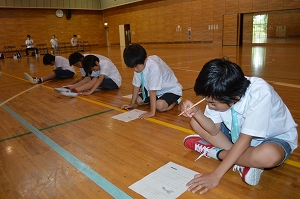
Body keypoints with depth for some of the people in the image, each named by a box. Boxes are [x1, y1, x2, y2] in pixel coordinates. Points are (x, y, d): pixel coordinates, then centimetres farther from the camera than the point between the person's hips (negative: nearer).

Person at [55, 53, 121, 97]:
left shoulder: (105, 63, -25)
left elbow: (100, 79, -36)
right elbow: (88, 78, -14)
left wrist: (90, 92, -43)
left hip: (114, 81, -7)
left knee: (95, 80, -30)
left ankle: (74, 90, -42)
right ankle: (70, 87, -27)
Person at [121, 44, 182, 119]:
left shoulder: (154, 67, -36)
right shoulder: (139, 66, -12)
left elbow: (153, 91, -38)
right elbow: (136, 86, -3)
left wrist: (152, 112, -37)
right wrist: (131, 104, 3)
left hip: (171, 89, -7)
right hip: (157, 91, 8)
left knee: (160, 105, -31)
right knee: (138, 100, -3)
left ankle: (175, 100, 0)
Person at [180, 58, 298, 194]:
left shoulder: (260, 94, -35)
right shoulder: (219, 93, -19)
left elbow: (244, 140, -33)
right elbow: (214, 130, -12)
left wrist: (215, 176, -34)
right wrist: (196, 112, -32)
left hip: (274, 138, -5)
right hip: (238, 133, 5)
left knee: (268, 155, -41)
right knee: (195, 122, -10)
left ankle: (215, 152, -15)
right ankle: (245, 161, -14)